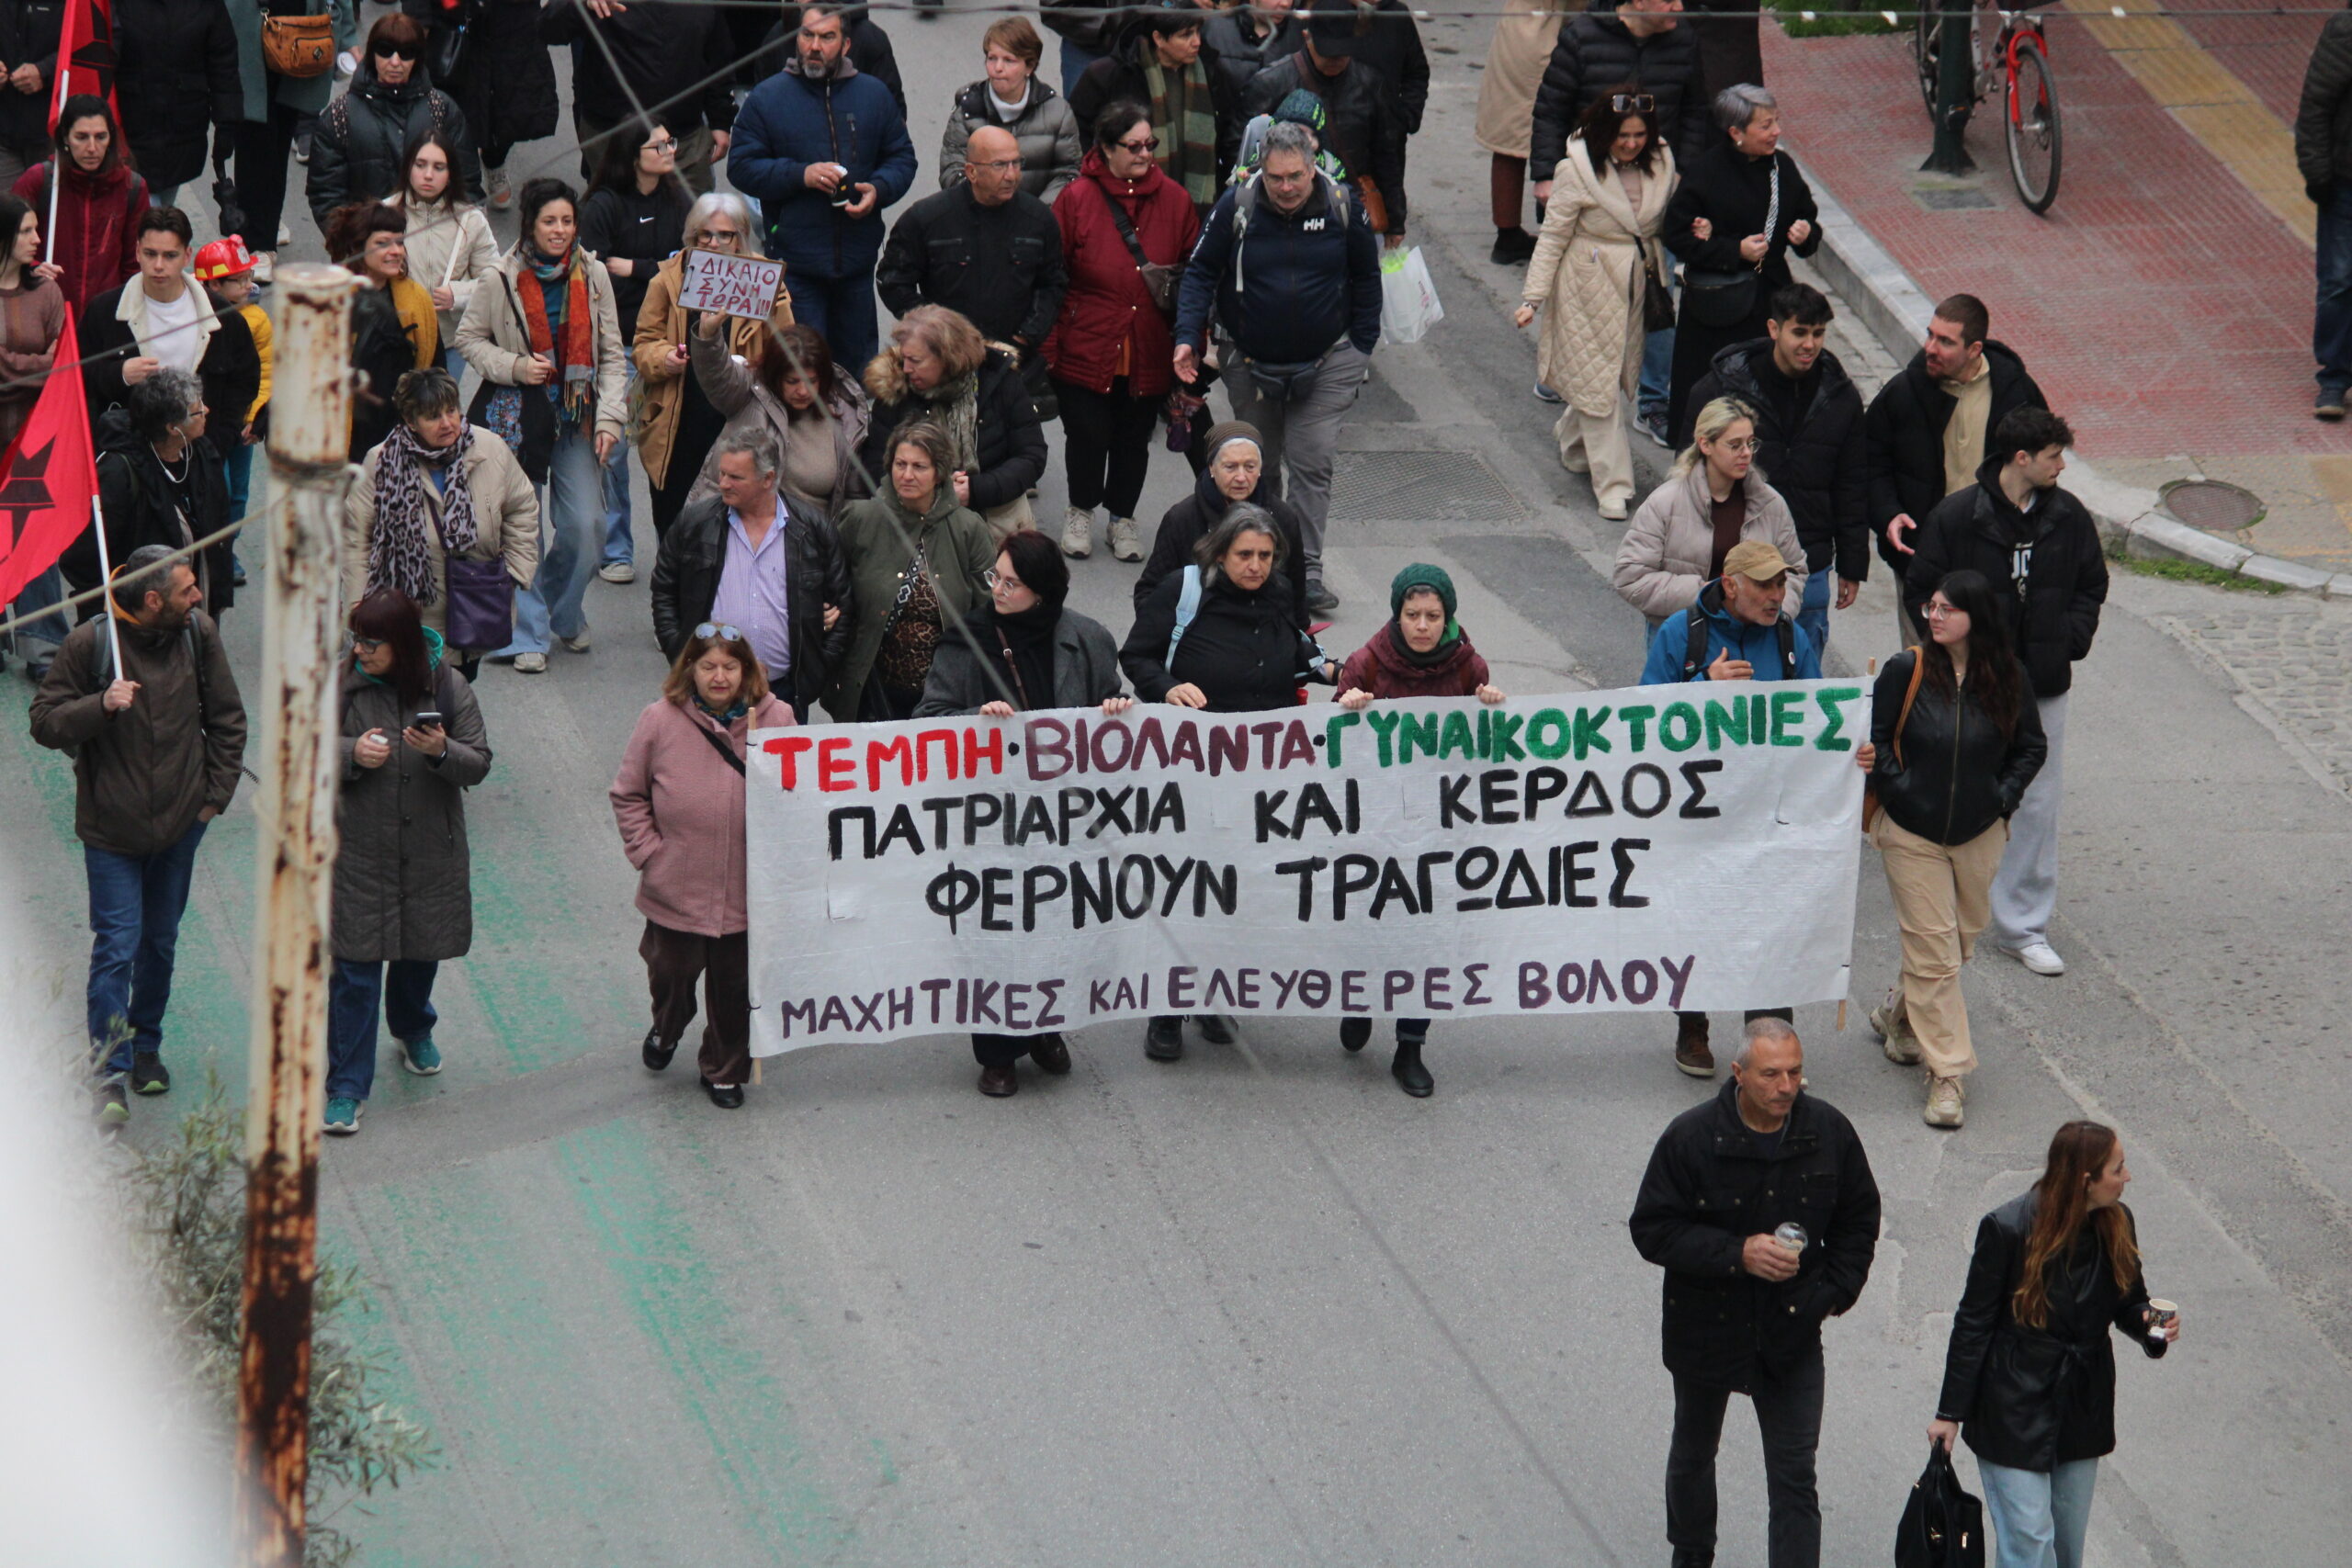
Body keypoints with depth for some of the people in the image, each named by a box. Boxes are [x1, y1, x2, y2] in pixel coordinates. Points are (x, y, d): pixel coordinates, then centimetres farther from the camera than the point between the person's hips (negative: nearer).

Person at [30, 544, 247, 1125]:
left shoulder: (198, 633, -3)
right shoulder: (90, 643, -15)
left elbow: (227, 721, 9)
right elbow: (45, 722, -10)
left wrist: (215, 794, 4)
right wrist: (101, 706, -27)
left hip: (180, 821, 4)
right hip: (111, 827, -4)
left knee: (160, 941, 16)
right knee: (117, 946, -8)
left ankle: (146, 1046, 35)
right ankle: (111, 1074, -4)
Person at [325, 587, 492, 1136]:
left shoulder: (447, 686, -7)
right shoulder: (342, 685, -8)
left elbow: (479, 763, -4)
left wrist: (442, 752, -26)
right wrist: (351, 753, -21)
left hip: (431, 850, 2)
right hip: (360, 849, -2)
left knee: (422, 949, 20)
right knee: (355, 966, -4)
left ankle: (414, 1030, 52)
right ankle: (345, 1086, 2)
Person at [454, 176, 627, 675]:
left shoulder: (593, 275, 4)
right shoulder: (503, 278, -4)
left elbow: (611, 354, 7)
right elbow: (469, 338, 4)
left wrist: (610, 418, -2)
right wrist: (513, 367, -13)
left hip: (576, 416, 2)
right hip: (518, 415, -2)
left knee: (583, 527, -1)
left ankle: (564, 615, 24)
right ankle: (528, 634, 6)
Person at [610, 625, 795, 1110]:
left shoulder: (775, 719, -4)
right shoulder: (662, 720, -7)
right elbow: (628, 795, 2)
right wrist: (647, 851, -6)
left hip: (746, 892, 0)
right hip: (676, 886, 0)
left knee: (735, 988, 11)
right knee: (671, 974, 18)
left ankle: (724, 1070, 34)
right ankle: (667, 1030, 52)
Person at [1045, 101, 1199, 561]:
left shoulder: (1173, 200, 2)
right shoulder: (1077, 199, -7)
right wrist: (1047, 347, -7)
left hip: (1150, 351, 3)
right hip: (1087, 347, -3)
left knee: (1134, 437, 12)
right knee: (1087, 434, 2)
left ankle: (1123, 516, 32)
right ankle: (1080, 511, 28)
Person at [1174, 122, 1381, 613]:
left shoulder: (1343, 208, -8)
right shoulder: (1236, 207, -11)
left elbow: (1366, 278, 6)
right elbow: (1200, 273, -3)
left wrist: (1362, 347, 4)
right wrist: (1188, 337, -15)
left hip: (1326, 361, -1)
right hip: (1251, 361, 1)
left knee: (1312, 462, -10)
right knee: (1257, 465, 14)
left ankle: (1306, 570, -9)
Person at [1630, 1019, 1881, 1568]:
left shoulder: (1829, 1131, -9)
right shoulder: (1691, 1137, -18)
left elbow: (1859, 1219, 7)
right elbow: (1652, 1230, -15)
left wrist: (1835, 1290, -4)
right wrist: (1738, 1254, -26)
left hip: (1792, 1332, 0)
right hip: (1706, 1330, 0)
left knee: (1794, 1478, -4)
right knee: (1693, 1454, 23)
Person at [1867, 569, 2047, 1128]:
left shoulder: (2007, 679, -5)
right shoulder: (1907, 671, -11)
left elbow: (2031, 747, 9)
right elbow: (1872, 737, -3)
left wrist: (2004, 797, -2)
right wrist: (1896, 788, -11)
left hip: (1979, 835, 3)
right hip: (1913, 834, -3)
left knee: (1961, 938, 16)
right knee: (1933, 951, -5)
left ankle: (1900, 1016, 43)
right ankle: (1945, 1073, -1)